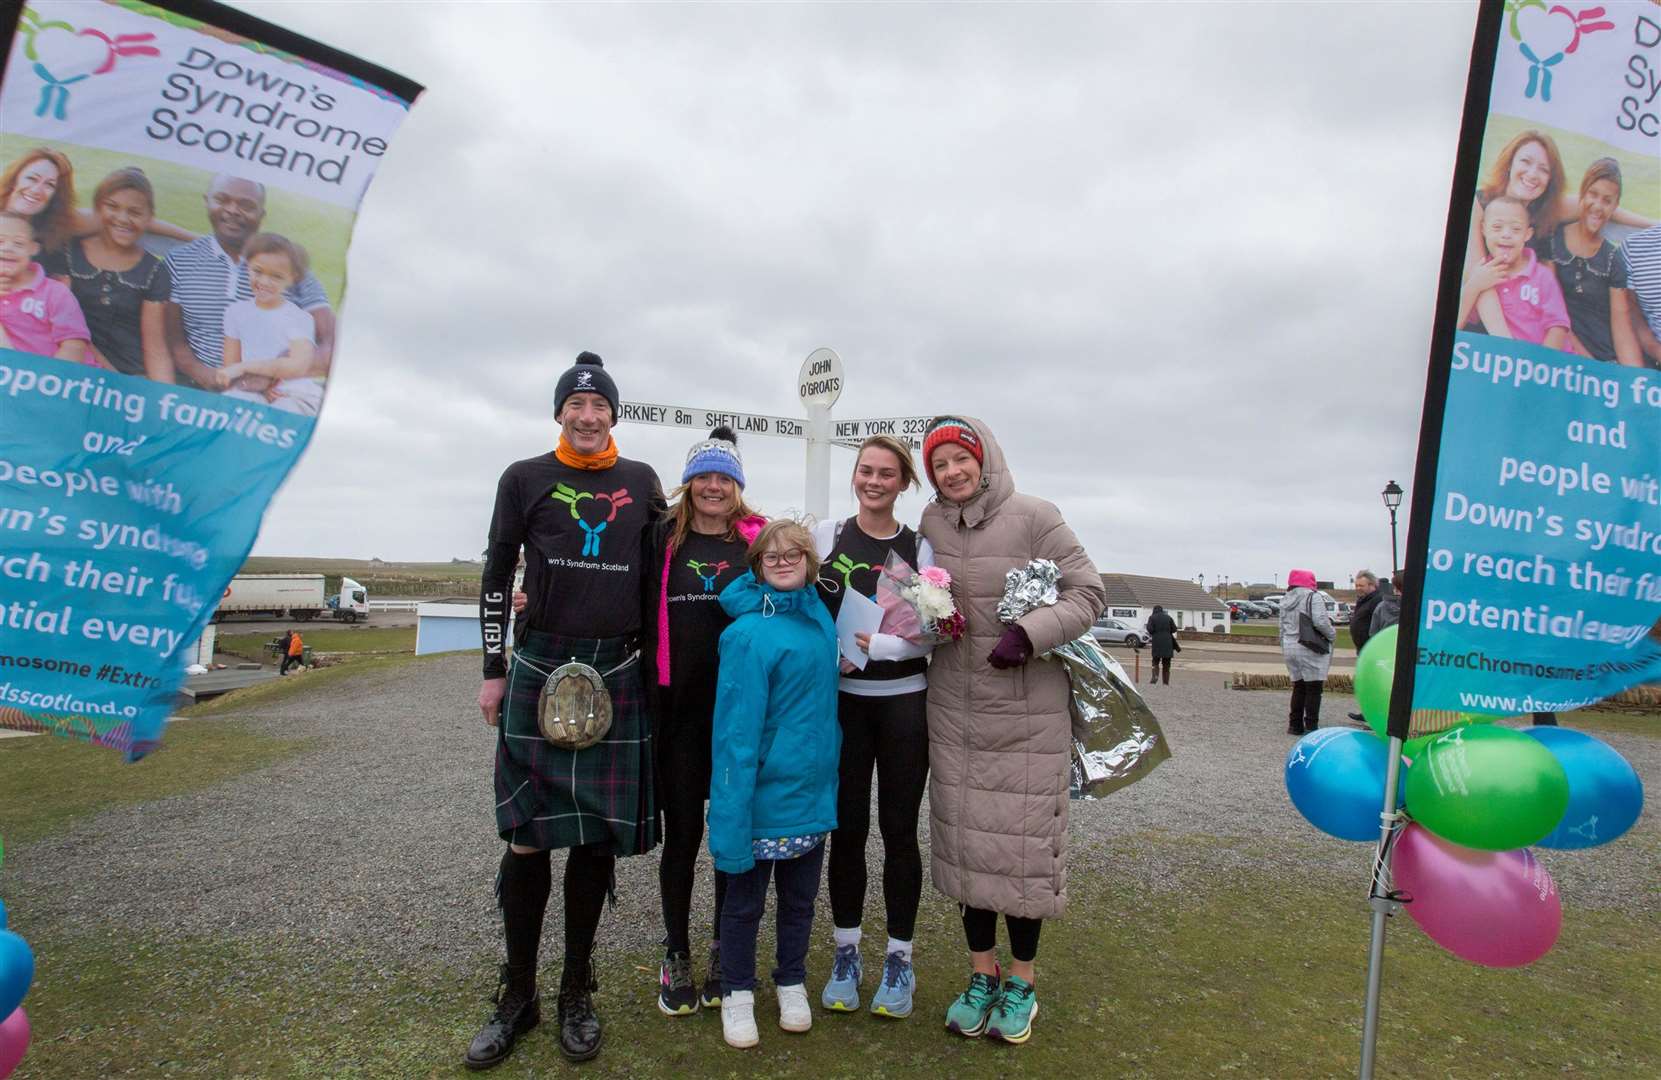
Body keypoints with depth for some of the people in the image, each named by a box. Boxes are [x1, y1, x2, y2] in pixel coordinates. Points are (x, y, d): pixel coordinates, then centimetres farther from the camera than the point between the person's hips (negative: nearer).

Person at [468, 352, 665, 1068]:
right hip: (538, 670, -1)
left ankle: (577, 991, 23)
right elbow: (496, 578, 7)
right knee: (527, 834, 1)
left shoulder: (641, 481, 9)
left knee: (597, 834, 6)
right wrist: (493, 672, 4)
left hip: (618, 677, 1)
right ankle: (517, 995, 19)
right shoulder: (524, 479, 4)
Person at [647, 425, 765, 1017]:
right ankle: (676, 957, 25)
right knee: (682, 831, 8)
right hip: (678, 706, 0)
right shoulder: (663, 538, 3)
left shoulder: (758, 539, 2)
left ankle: (724, 951, 29)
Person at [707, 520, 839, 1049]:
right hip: (765, 798, -6)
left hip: (813, 793, 6)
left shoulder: (819, 615, 2)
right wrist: (732, 814, -22)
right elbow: (737, 728, -21)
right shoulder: (750, 634, -20)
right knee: (745, 901, 13)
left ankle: (792, 984, 40)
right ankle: (737, 993, 32)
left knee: (800, 898, 21)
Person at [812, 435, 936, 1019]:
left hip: (904, 701, 0)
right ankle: (846, 954, 24)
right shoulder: (826, 535, 3)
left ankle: (899, 959, 22)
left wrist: (870, 646, -18)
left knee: (899, 830, 6)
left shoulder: (919, 548, 1)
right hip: (843, 700, 1)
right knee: (847, 828, 6)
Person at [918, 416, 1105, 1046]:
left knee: (1025, 840, 4)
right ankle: (982, 976, 29)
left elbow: (1088, 593, -8)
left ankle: (1022, 981, 26)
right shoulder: (931, 524, 3)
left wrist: (1029, 634, -22)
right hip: (954, 711, 4)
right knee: (964, 839, 10)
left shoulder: (1032, 517, -10)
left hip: (1028, 711, -4)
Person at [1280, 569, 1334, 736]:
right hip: (1311, 649, -6)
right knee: (1314, 687, 1)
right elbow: (1320, 622, -20)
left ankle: (1295, 725, 16)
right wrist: (1332, 634, -2)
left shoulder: (1285, 600, 13)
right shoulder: (1314, 596, -9)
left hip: (1290, 647, 6)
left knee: (1298, 687, 14)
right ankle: (1311, 726, 1)